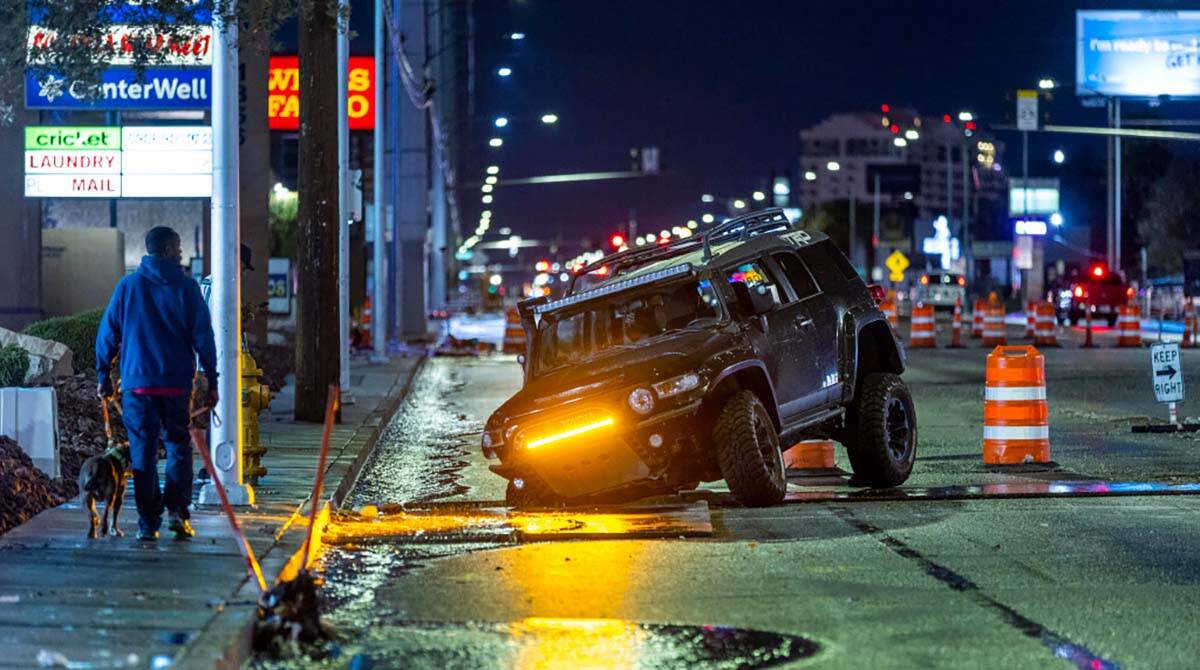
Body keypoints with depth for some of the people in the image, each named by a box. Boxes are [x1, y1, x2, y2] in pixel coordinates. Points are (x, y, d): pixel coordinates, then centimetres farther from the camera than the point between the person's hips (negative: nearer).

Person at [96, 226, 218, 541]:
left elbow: (107, 334, 5)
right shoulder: (186, 287, -1)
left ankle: (148, 523, 3)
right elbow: (203, 337, -3)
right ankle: (177, 510, -6)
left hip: (137, 383, 1)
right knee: (178, 447, 9)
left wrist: (103, 376, 13)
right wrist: (211, 381, 1)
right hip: (177, 383, -1)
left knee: (143, 452, 5)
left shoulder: (127, 287, 4)